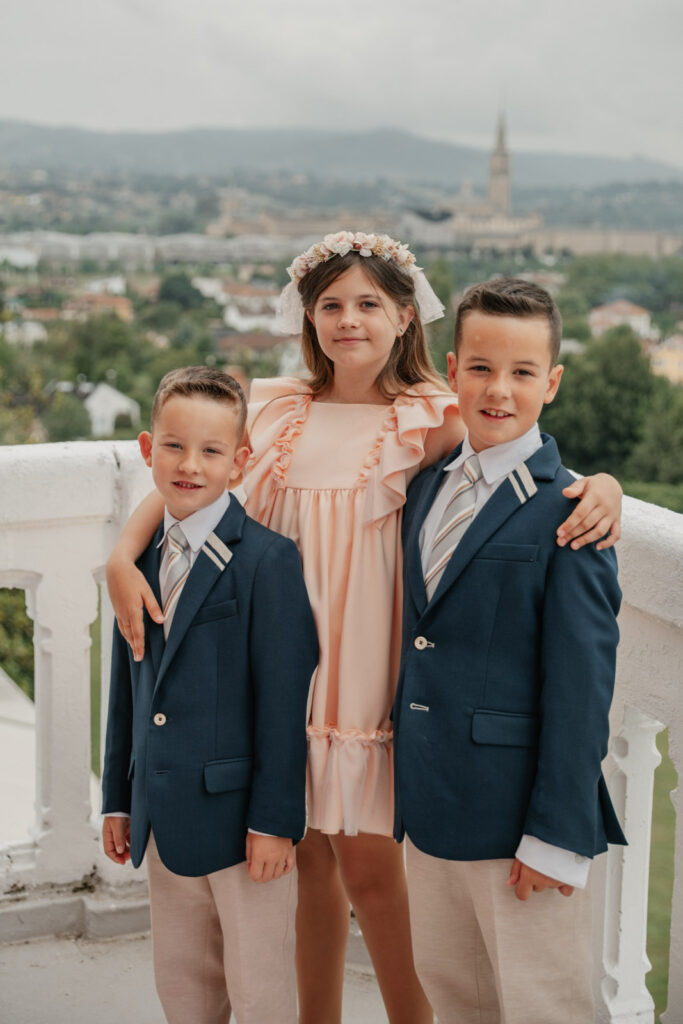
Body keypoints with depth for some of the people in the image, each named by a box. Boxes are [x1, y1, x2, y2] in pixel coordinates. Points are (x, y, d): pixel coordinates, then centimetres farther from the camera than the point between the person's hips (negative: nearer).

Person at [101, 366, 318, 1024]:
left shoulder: (268, 560, -13)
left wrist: (274, 819, -15)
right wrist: (118, 798, 14)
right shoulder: (141, 561, 7)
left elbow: (284, 699, -14)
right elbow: (127, 690, 13)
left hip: (241, 815, -6)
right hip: (165, 819, 6)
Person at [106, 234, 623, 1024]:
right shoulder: (274, 409, 7)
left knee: (368, 865, 0)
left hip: (365, 662, -3)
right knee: (308, 856, 14)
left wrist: (599, 484, -27)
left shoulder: (428, 419, -4)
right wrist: (123, 556, -6)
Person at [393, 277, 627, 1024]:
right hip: (430, 803, 7)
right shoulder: (427, 488, 7)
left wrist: (558, 834, -16)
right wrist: (409, 780, 12)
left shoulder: (568, 513, -14)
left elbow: (582, 683, -15)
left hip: (516, 809, -7)